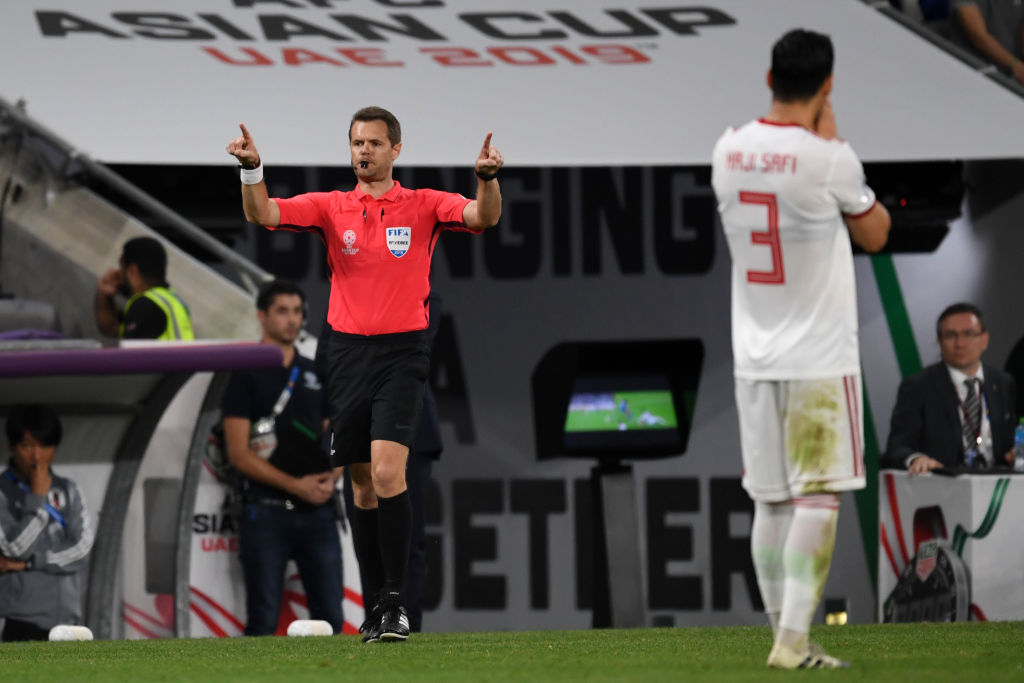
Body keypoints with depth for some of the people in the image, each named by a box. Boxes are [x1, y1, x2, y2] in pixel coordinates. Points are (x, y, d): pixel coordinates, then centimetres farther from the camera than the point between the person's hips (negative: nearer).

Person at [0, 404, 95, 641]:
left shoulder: (67, 491, 12)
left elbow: (82, 550, 1)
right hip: (23, 623, -5)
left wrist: (27, 563, -7)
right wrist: (37, 498, -12)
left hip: (66, 621, 5)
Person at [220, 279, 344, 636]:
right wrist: (296, 485, -16)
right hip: (266, 510, -5)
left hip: (317, 512, 5)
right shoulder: (246, 375, 0)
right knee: (263, 620, -6)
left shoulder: (315, 375, 17)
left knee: (330, 616, -1)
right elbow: (239, 453, -7)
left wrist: (330, 479, -4)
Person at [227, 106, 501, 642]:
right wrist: (251, 169, -20)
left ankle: (395, 602, -17)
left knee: (387, 472, -18)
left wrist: (487, 178, -31)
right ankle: (372, 598, 16)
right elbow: (262, 214, -1)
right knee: (362, 483, 7)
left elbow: (483, 217, -11)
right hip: (348, 352, 3)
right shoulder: (332, 208, 9)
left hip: (402, 352, -3)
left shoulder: (423, 206, 3)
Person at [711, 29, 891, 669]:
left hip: (754, 358, 6)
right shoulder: (827, 159, -14)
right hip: (821, 358, -6)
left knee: (772, 502, 11)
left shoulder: (729, 151, 3)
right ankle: (793, 638, -13)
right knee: (818, 497, -5)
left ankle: (788, 633, 15)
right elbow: (875, 233, 3)